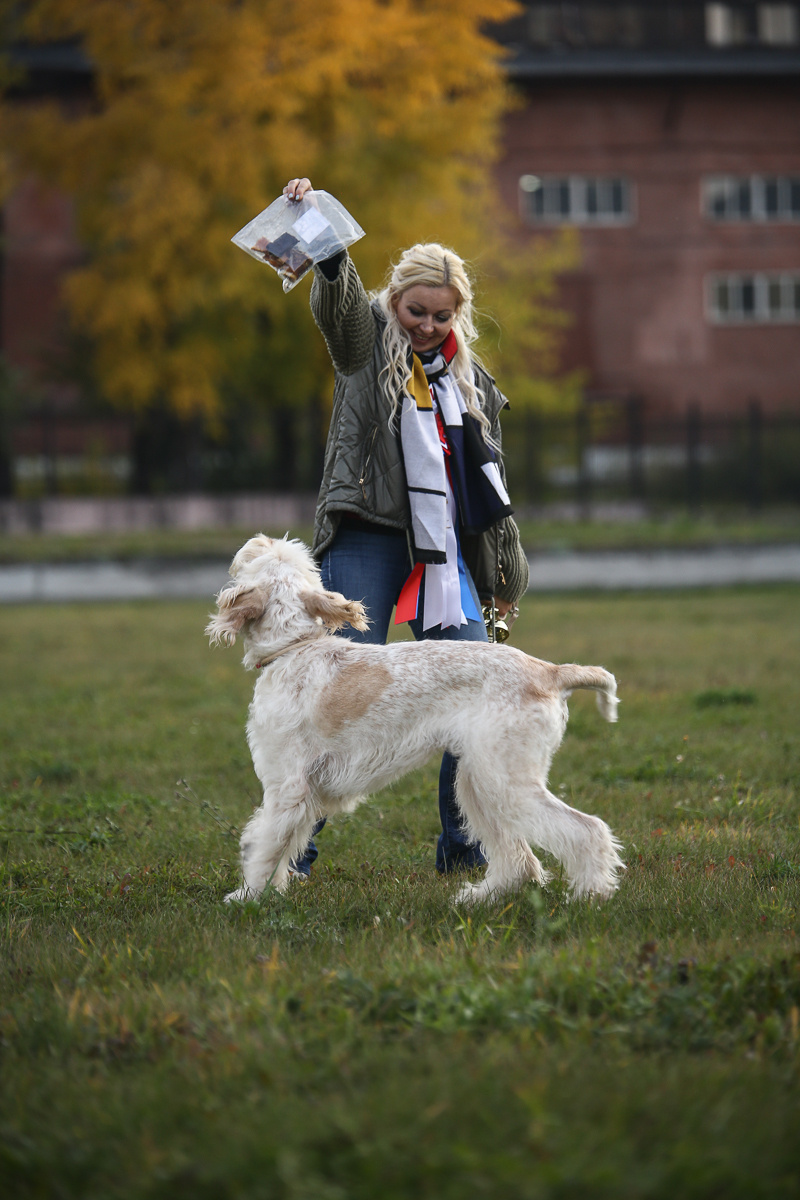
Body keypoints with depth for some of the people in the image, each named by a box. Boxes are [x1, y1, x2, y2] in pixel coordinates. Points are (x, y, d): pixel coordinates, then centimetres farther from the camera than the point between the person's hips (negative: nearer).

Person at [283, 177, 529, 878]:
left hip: (442, 550, 5)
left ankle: (463, 845, 8)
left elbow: (486, 480, 22)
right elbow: (338, 293, -18)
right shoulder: (365, 337, 5)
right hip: (367, 538, -5)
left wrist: (505, 572, 20)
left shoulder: (468, 377, 17)